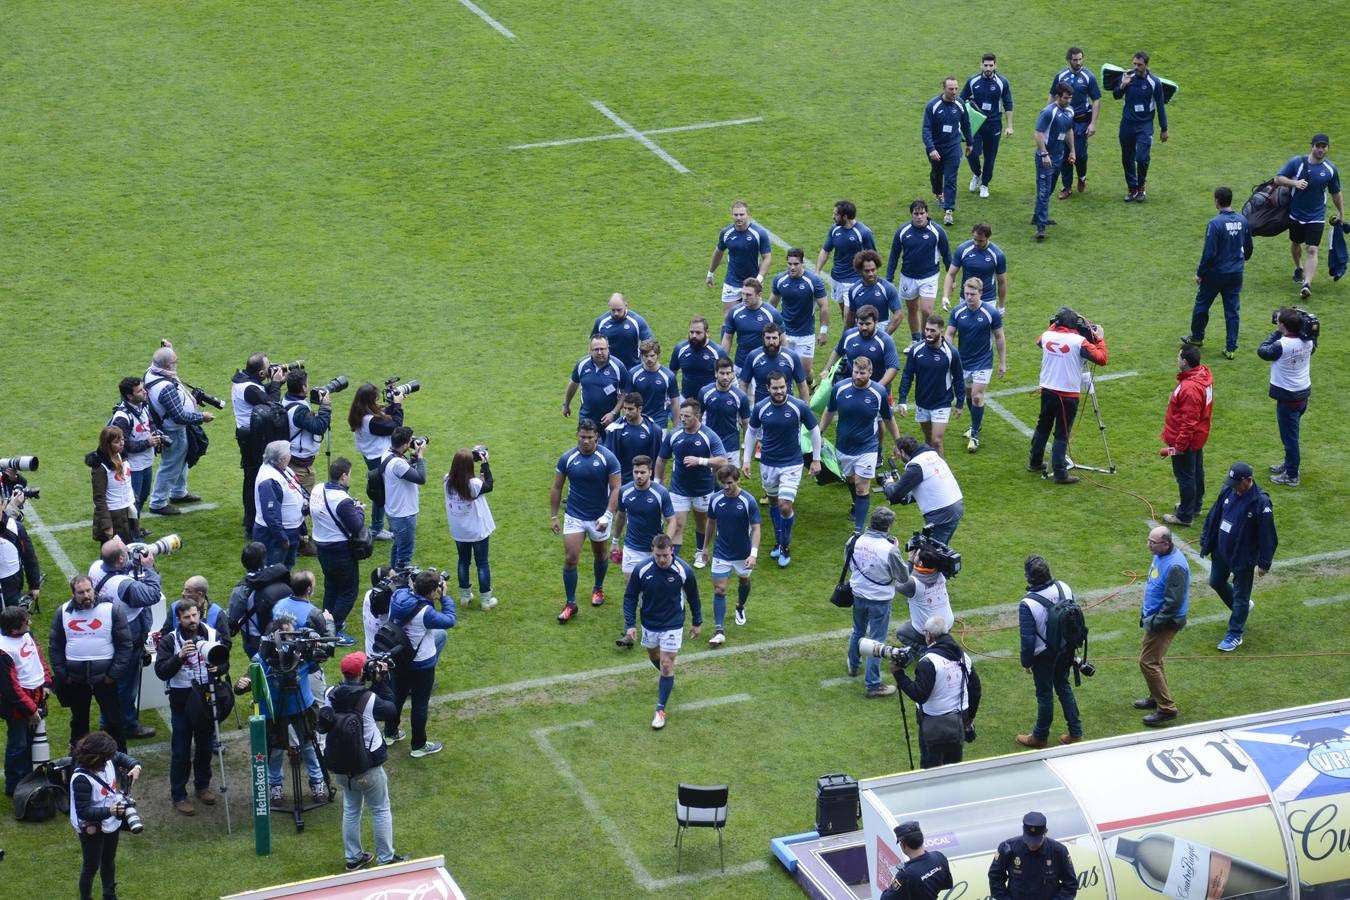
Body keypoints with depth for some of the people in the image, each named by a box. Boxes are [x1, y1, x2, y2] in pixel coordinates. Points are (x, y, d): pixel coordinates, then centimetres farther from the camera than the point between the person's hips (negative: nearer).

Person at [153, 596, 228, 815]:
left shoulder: (212, 635, 0)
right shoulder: (170, 640, -9)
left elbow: (225, 661, 11)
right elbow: (161, 672, -15)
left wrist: (218, 667, -12)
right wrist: (180, 657, -29)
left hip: (206, 697, 3)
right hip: (182, 700, -3)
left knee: (205, 746, 17)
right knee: (181, 751, 2)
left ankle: (202, 786, 34)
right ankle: (178, 795, 11)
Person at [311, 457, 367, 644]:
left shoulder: (317, 490, -3)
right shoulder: (342, 500, -27)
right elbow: (357, 527, -23)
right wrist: (360, 510, -2)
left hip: (321, 546, 8)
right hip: (341, 550, -8)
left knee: (331, 586, 25)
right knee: (348, 591, 5)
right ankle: (334, 631, 2)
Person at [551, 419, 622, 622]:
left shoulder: (608, 458, -14)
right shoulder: (567, 459, -8)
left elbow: (616, 489, -12)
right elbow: (556, 488, 2)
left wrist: (608, 516, -20)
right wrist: (553, 516, 1)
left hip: (599, 517, 0)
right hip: (574, 517, 0)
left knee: (600, 555, 19)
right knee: (570, 558, -7)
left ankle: (598, 588, 46)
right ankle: (570, 604, 2)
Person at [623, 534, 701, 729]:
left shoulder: (684, 571, -20)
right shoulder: (642, 570, -19)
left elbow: (693, 596, -3)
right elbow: (630, 597, -5)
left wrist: (697, 622, 7)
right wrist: (630, 624, -12)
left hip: (672, 625, -3)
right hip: (649, 624, 3)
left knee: (667, 665, -6)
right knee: (654, 656, 23)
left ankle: (661, 709, 3)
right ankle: (667, 677, 56)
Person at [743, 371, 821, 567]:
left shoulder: (799, 406, -14)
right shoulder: (760, 408, -8)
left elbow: (814, 430, -1)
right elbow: (751, 432, 8)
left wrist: (816, 459, 2)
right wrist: (746, 459, 6)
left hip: (791, 464, -3)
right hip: (768, 463, 3)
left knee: (785, 507, -11)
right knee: (773, 502, 16)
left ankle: (786, 546, 10)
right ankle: (779, 541, 37)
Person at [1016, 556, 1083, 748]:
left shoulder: (1028, 604, -29)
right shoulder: (1064, 588, -12)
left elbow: (1027, 638, -21)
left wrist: (1026, 662, -5)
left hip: (1044, 656, -5)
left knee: (1044, 694, 12)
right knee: (1064, 687, 22)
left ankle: (1040, 737, 31)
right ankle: (1075, 733, 29)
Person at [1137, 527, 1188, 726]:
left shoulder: (1175, 566, -28)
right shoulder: (1160, 556, 2)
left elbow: (1173, 602, -26)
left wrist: (1154, 622, -19)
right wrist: (1145, 612, 15)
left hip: (1165, 622, -10)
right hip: (1154, 617, 10)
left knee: (1148, 662, -8)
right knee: (1153, 659, 21)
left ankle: (1166, 708, -2)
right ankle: (1157, 698, 37)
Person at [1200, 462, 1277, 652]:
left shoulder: (1260, 503, -25)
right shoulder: (1228, 491, -7)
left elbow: (1267, 535, -18)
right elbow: (1214, 517, 6)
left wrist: (1264, 564, -13)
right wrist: (1206, 543, 11)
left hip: (1243, 558, -7)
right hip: (1221, 551, 7)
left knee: (1240, 596, 7)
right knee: (1216, 583, 24)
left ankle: (1235, 635, 20)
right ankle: (1241, 607, 49)